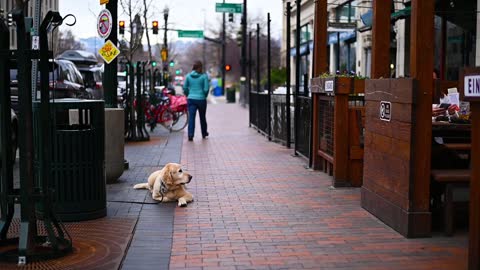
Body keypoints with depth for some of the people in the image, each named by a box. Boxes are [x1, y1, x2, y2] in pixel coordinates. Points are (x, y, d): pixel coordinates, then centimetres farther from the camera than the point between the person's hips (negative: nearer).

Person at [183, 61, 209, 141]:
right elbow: (206, 89, -9)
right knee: (202, 117, 16)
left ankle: (190, 135, -15)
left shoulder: (188, 76, 1)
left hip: (191, 99, 1)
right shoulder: (204, 76, -7)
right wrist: (205, 95, 9)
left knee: (191, 117, -2)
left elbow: (185, 88, 2)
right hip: (201, 99, -1)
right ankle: (204, 133, 32)